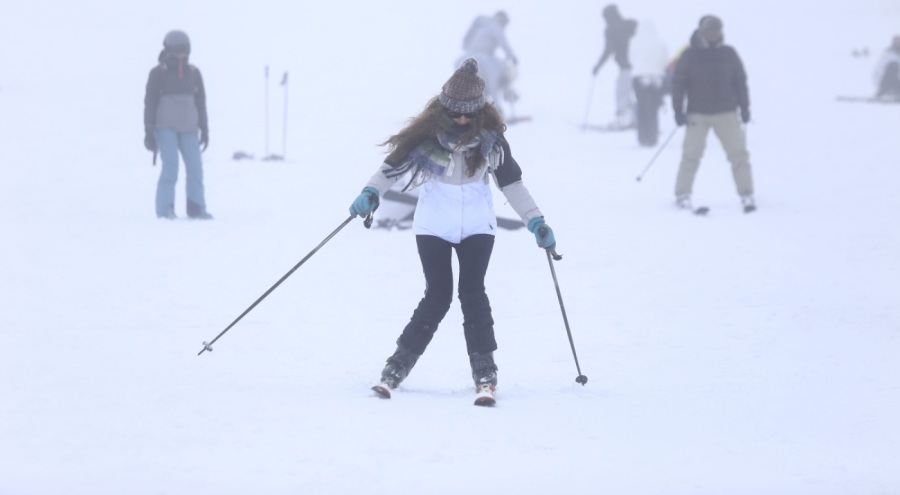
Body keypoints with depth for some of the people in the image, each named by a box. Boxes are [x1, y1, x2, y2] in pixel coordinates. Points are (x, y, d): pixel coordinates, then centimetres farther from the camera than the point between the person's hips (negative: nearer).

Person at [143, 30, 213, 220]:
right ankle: (165, 208, -7)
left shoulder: (193, 73, 10)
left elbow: (201, 103, 15)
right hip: (165, 127, -4)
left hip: (188, 127, 4)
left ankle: (196, 207, 7)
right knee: (170, 165, -13)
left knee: (195, 166, -3)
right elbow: (150, 103, -2)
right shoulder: (158, 74, -3)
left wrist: (204, 129, 13)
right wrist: (149, 132, -6)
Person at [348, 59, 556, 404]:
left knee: (472, 292, -11)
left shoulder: (489, 136, -4)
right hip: (433, 225, -1)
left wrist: (535, 221, 2)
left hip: (477, 225, 1)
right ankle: (397, 367, 0)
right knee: (437, 296, -9)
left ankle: (485, 371, -6)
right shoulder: (427, 133, -10)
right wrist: (371, 193, -22)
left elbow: (511, 181, 6)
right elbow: (393, 165, -5)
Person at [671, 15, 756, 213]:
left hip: (726, 113, 2)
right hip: (698, 114, -2)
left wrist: (744, 107, 6)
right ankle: (682, 195, 6)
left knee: (738, 153, -2)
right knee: (691, 154, -5)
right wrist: (678, 110, -5)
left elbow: (740, 81, 11)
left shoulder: (729, 54, 4)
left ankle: (746, 196, 4)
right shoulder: (690, 55, -2)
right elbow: (678, 83, 0)